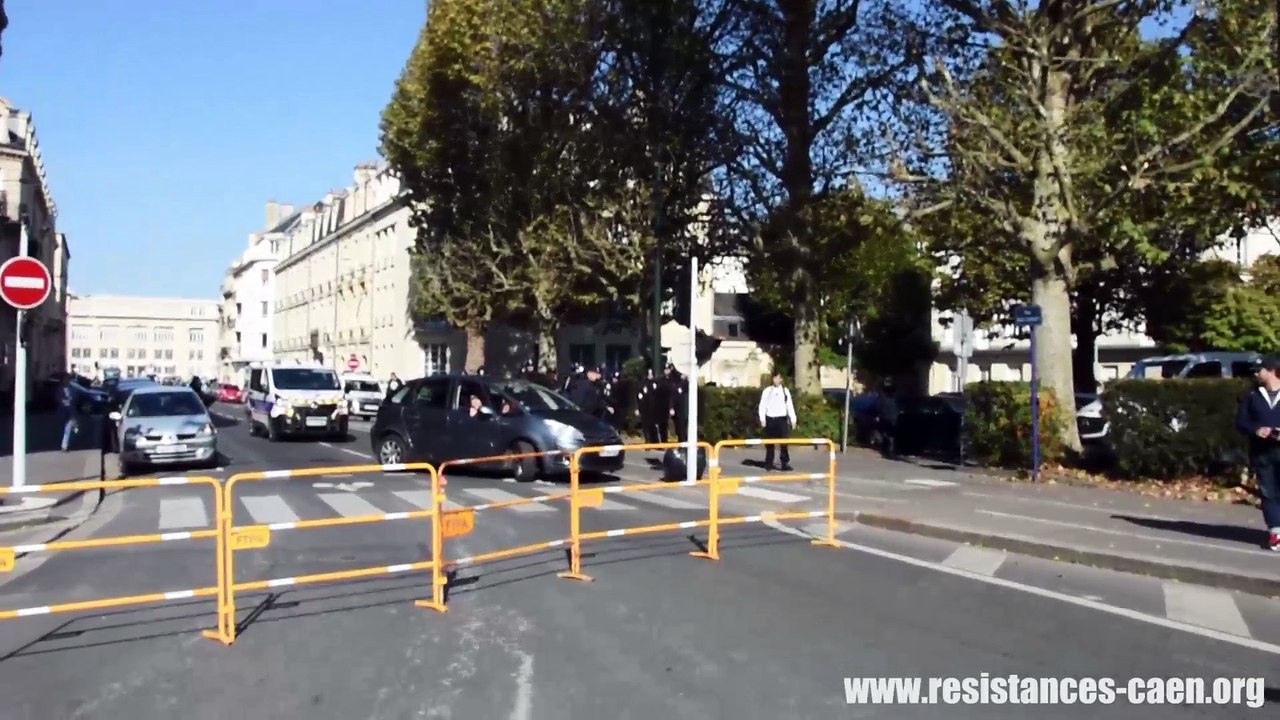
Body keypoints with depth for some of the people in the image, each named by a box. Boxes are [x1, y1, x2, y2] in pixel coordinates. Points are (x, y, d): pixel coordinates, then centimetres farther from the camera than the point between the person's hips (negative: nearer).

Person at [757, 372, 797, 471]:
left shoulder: (785, 391, 7)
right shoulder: (767, 391, 3)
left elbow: (790, 405, 6)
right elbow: (762, 405, 2)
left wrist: (793, 419, 1)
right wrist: (762, 419, -7)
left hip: (782, 419, 0)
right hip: (770, 419, 0)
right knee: (769, 443, 8)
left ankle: (785, 464, -3)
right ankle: (769, 464, 17)